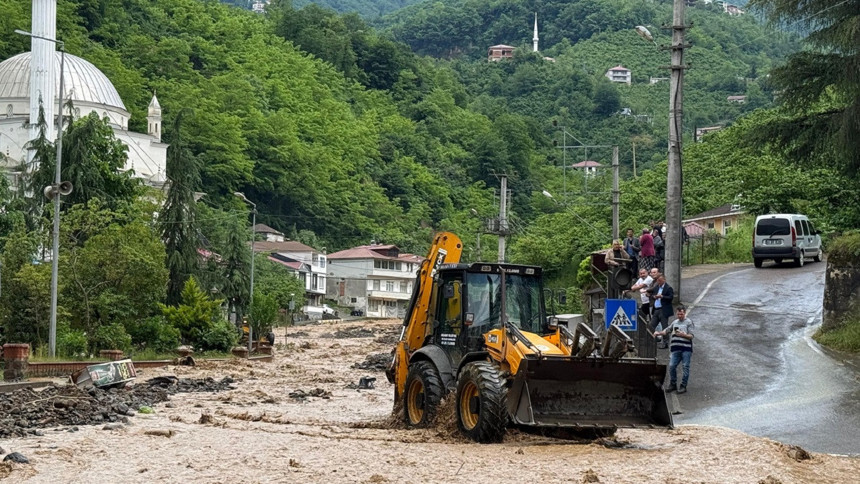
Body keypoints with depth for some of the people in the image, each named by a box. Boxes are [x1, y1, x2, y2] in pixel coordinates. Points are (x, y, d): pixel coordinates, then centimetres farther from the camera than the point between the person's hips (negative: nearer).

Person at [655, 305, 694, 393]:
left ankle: (683, 386, 3)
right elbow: (667, 331, 24)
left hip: (686, 349, -5)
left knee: (685, 367, -3)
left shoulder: (688, 322, 1)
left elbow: (691, 336, -5)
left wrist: (683, 335, -21)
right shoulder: (675, 322, 18)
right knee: (672, 366, 1)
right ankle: (673, 384, 13)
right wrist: (659, 333, 7)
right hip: (676, 348, 5)